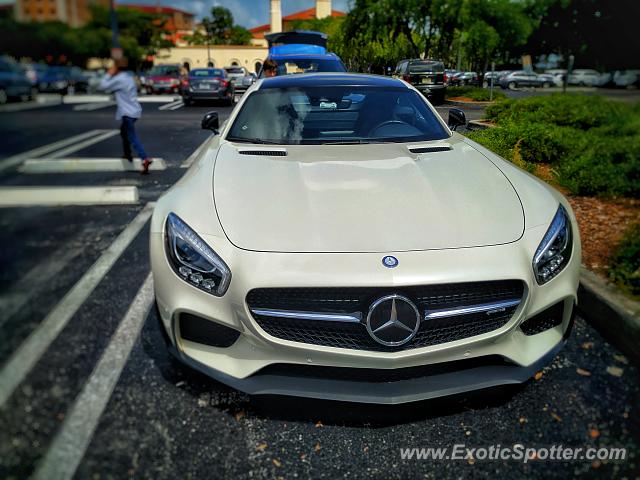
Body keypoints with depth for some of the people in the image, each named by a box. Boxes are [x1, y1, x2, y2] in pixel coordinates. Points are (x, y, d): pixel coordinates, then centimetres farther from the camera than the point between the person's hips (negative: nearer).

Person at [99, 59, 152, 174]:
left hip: (128, 113, -10)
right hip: (134, 110, 10)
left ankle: (145, 158, -28)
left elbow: (103, 86, -7)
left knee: (132, 137, -14)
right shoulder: (128, 78, 16)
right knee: (124, 131, 27)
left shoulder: (119, 79, -13)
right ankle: (127, 154, 37)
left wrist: (109, 74, 1)